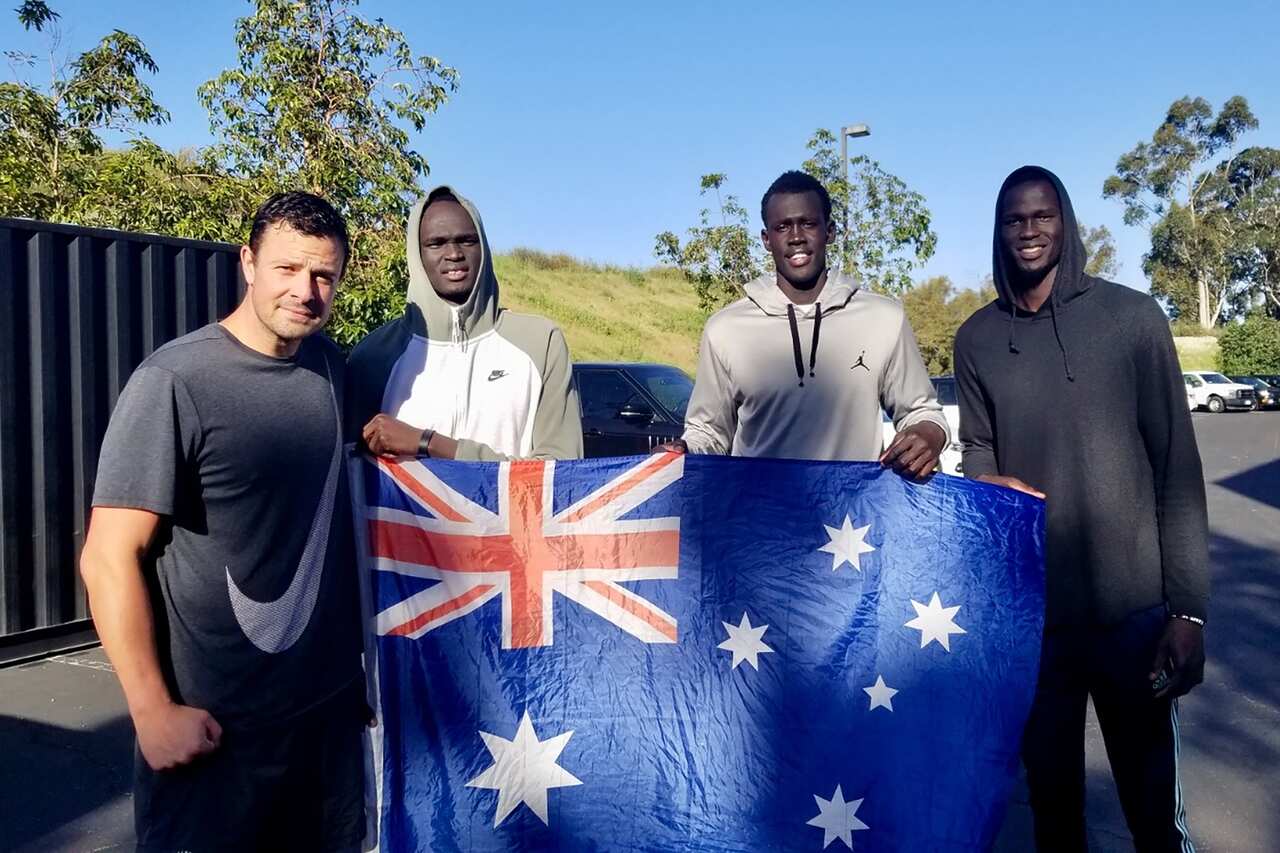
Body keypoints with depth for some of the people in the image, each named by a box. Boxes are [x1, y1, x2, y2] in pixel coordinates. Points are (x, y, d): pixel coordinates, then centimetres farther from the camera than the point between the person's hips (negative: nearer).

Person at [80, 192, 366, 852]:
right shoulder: (175, 381, -16)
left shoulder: (331, 366, 2)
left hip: (332, 699, 6)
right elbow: (109, 558, -15)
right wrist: (153, 711, -16)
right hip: (217, 720, -5)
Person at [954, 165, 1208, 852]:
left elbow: (1177, 464, -3)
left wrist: (1188, 607, -7)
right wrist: (989, 484, -17)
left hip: (1134, 603, -2)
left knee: (1150, 790, 12)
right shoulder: (976, 339, 6)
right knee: (1050, 779, 17)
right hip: (1029, 603, 2)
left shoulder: (1132, 316, -2)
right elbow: (977, 450, 8)